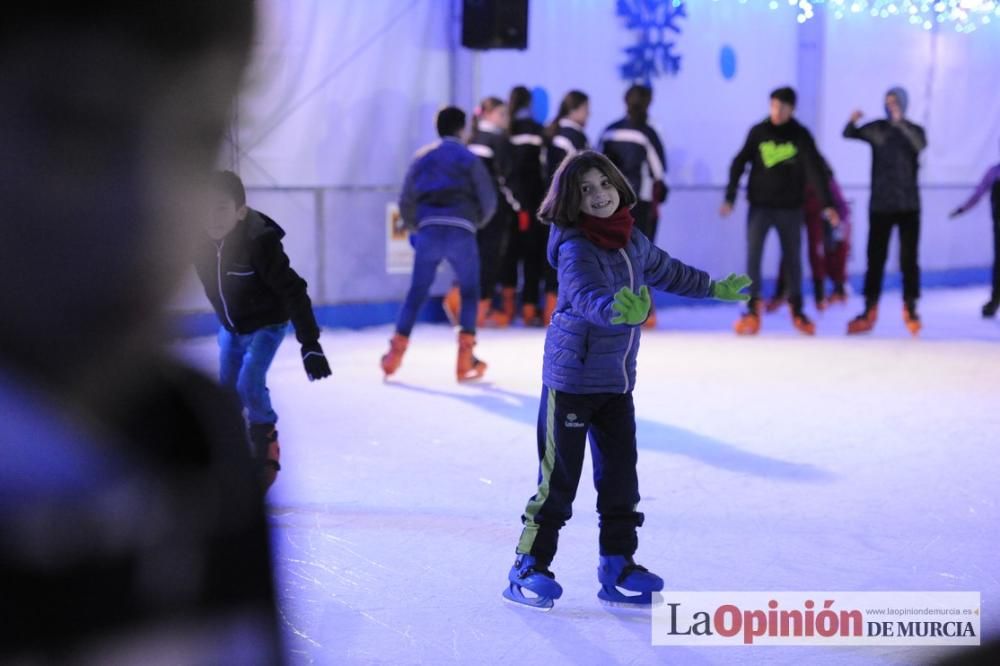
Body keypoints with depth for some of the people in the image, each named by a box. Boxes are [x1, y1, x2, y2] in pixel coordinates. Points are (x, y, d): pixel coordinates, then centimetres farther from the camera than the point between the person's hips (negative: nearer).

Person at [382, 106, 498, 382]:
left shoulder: (422, 157, 16)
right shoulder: (469, 158, 9)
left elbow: (406, 202, 13)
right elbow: (488, 201, 4)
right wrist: (476, 223, 23)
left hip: (429, 231, 2)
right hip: (461, 233, -2)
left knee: (416, 293, 12)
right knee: (470, 292, 13)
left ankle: (396, 352, 5)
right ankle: (465, 361, 7)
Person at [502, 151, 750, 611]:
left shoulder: (631, 240, 4)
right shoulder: (575, 249, -18)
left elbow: (665, 271, 24)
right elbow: (587, 296, -37)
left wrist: (715, 289, 38)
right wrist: (617, 310, -59)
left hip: (618, 381, 7)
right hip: (571, 378, -7)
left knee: (621, 475, 9)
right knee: (559, 477, -2)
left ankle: (618, 566, 19)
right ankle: (528, 568, 9)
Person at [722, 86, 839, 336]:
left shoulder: (801, 136, -4)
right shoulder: (758, 132, -1)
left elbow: (815, 171, -10)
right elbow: (739, 164, 0)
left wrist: (827, 204, -19)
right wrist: (730, 198, -9)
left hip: (790, 208, 0)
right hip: (760, 206, 0)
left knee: (793, 258, 8)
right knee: (753, 256, -9)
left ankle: (797, 310, 22)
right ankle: (753, 311, -3)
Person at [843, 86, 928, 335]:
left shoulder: (914, 130, 1)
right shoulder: (876, 128, 4)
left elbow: (920, 145, -20)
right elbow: (849, 134, -8)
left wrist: (900, 122, -31)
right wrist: (852, 121, -30)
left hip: (908, 206, -1)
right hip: (880, 205, 1)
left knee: (908, 259, -2)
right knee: (875, 259, 1)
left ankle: (910, 309, 6)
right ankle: (869, 311, 4)